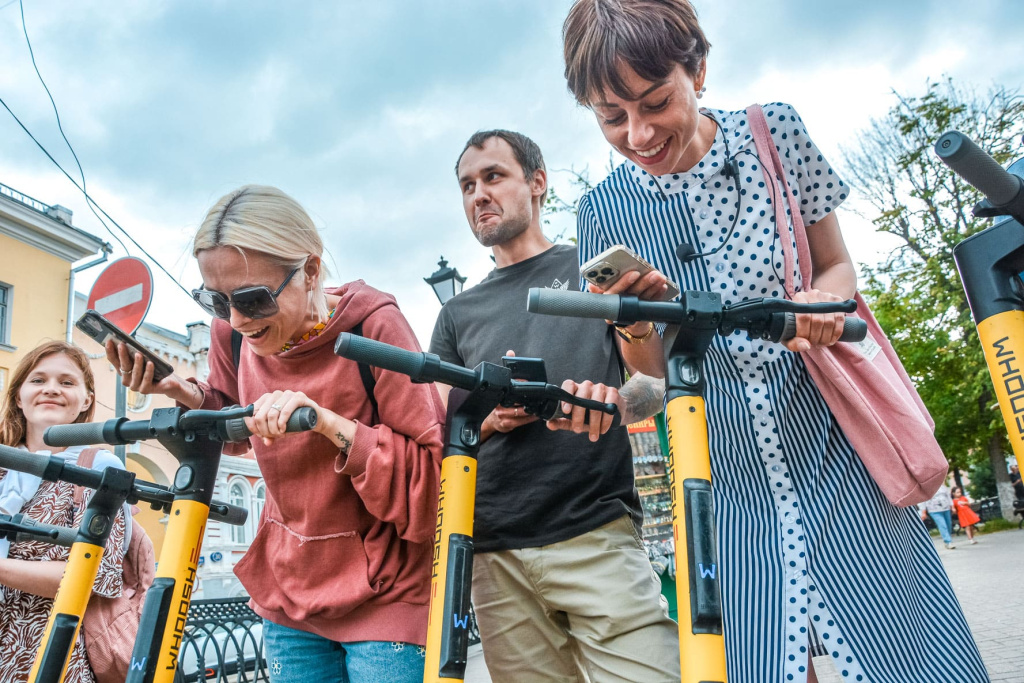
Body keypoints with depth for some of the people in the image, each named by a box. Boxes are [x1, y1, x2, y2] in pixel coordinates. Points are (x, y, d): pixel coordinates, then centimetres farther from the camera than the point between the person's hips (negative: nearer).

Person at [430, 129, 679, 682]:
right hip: (494, 555, 3)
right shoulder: (458, 314, 19)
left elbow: (658, 376, 3)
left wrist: (612, 401, -20)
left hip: (594, 533, -3)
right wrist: (489, 418, -8)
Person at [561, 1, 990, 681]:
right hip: (729, 485, 0)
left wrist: (823, 302, -16)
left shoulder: (775, 132, -5)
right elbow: (652, 373, 1)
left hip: (834, 455, 1)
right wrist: (635, 325, -21)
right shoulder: (603, 211, -5)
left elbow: (837, 265, 7)